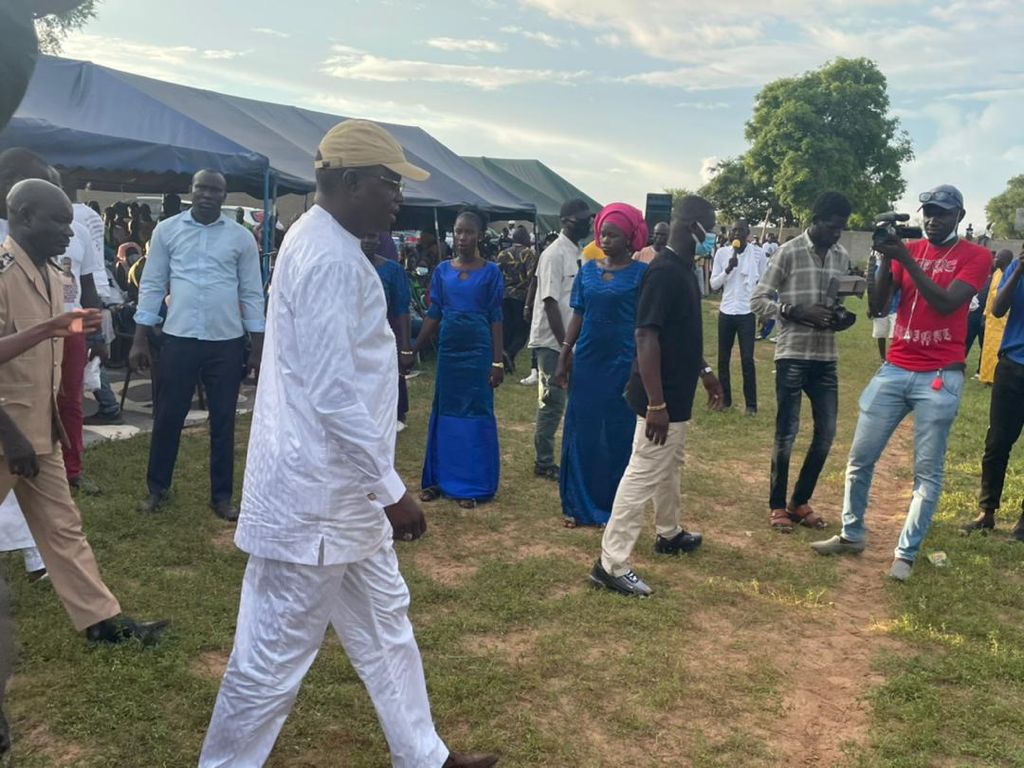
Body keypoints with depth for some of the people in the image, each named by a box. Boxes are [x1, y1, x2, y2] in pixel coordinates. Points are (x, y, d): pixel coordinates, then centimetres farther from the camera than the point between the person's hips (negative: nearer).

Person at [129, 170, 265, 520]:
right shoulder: (167, 229, 3)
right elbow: (152, 285, 5)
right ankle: (157, 487, 27)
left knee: (223, 421, 8)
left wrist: (258, 346, 3)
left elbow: (252, 293, 5)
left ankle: (221, 495, 20)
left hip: (227, 342, 0)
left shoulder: (241, 237, 2)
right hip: (179, 338, 0)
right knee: (167, 416, 8)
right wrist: (140, 339, 2)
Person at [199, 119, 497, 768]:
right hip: (314, 493, -11)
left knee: (384, 623, 20)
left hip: (337, 486, 11)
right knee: (276, 651, 4)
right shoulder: (328, 256, -20)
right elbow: (331, 391, -26)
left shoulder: (327, 244, 13)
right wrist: (392, 490, -19)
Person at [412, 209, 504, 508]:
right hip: (448, 347, 3)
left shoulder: (490, 271, -2)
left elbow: (495, 317, -4)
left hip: (478, 349, -3)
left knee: (476, 413, 2)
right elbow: (433, 314, 8)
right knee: (444, 411, 8)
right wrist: (412, 352, 5)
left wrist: (498, 361, -9)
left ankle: (471, 485, 10)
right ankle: (439, 479, 18)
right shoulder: (442, 270, 6)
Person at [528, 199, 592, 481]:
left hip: (573, 341, 8)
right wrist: (564, 345, -20)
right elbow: (550, 302, -19)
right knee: (552, 403, -1)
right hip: (553, 342, -8)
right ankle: (544, 462, 10)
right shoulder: (554, 254, -15)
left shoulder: (579, 253, 11)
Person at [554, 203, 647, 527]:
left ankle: (612, 508, 18)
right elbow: (578, 316, 10)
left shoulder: (641, 273, -4)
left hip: (622, 363, -4)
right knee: (581, 432, 8)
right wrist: (563, 359, 6)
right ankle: (578, 504, 20)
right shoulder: (587, 271, 7)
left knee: (618, 435, 5)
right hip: (586, 361, 4)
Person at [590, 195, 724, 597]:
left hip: (678, 394, 10)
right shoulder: (664, 271, -22)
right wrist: (656, 404, -27)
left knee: (670, 465, 24)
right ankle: (611, 563, 2)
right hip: (662, 398, -10)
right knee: (643, 474, -5)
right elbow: (646, 338, -26)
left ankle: (669, 533, 44)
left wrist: (705, 372, 24)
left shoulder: (684, 268, 9)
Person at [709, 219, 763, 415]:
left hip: (747, 313, -2)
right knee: (723, 359, 8)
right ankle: (725, 399, 21)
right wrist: (728, 269, -17)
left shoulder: (757, 253, -5)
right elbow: (714, 285, -2)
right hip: (726, 312, 2)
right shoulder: (722, 253, -1)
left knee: (747, 360, -2)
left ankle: (751, 403, 7)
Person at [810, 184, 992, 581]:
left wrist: (907, 260, -20)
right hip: (893, 370, 4)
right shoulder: (909, 248, 10)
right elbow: (877, 305, 1)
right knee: (860, 457, 8)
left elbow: (946, 304, -17)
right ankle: (851, 534, 23)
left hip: (940, 377, -4)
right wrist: (887, 259, -12)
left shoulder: (976, 257, -1)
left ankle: (906, 553, 8)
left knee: (928, 471, 0)